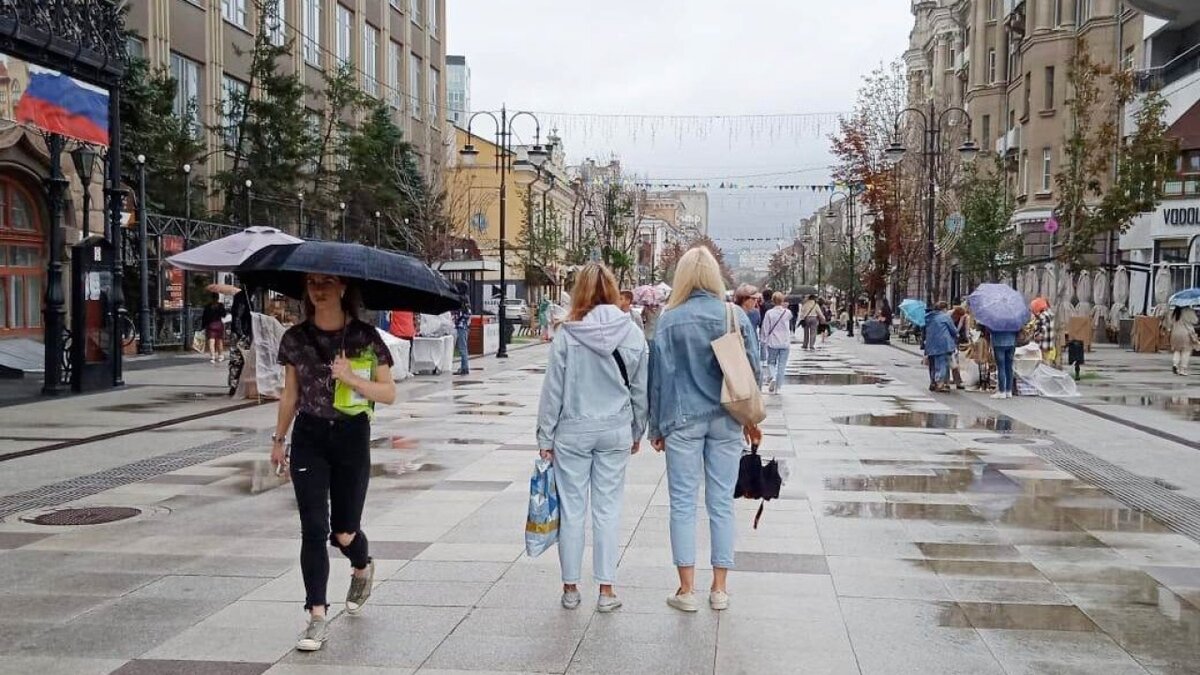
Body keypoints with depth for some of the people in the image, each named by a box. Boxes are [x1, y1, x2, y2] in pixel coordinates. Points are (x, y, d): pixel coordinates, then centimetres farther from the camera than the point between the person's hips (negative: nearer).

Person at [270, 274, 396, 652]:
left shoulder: (365, 337, -6)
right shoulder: (296, 338, 1)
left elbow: (389, 393, -5)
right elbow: (290, 394, 12)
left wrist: (351, 377, -19)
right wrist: (278, 439, 15)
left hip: (352, 437, -1)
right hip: (308, 437, 2)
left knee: (344, 533, 7)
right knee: (313, 529, -5)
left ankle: (362, 568, 42)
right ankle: (317, 618, 0)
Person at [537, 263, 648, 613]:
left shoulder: (567, 334, -10)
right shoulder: (632, 333, -3)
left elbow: (553, 389, -7)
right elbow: (640, 389, 4)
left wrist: (545, 436, 2)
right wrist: (637, 431, 16)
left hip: (572, 431, -2)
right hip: (616, 431, 2)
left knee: (572, 509, 8)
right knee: (608, 509, 8)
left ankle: (570, 588, 17)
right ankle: (606, 590, 12)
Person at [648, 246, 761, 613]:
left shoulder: (669, 320, -5)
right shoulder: (736, 316, -1)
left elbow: (659, 376, -2)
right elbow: (753, 369, 4)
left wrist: (656, 426, 7)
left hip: (683, 421, -2)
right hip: (726, 420, 2)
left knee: (683, 503, 6)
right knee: (721, 503, 9)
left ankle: (687, 589, 8)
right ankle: (719, 588, 15)